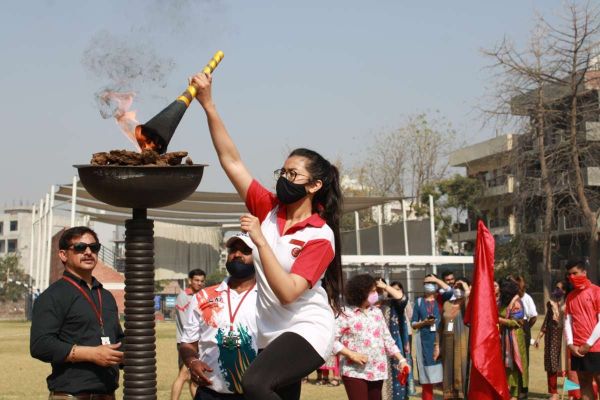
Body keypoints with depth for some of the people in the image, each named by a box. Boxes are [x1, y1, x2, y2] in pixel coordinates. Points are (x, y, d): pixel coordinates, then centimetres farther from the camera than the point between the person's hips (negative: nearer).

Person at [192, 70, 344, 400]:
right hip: (271, 336, 7)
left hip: (307, 332, -7)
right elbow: (230, 160, -3)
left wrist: (259, 240, -27)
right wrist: (208, 104, -9)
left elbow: (287, 292, -24)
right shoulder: (268, 209, 1)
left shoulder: (320, 236, -13)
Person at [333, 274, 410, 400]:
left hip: (377, 371, 6)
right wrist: (351, 354, -18)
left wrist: (401, 360, 7)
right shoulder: (346, 314, -7)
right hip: (355, 372, -6)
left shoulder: (377, 312, 11)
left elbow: (387, 339, 14)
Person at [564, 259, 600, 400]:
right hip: (577, 349, 5)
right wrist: (571, 344, -3)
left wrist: (588, 344, -11)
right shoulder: (570, 296, 12)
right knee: (584, 383, 7)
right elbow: (567, 322, 10)